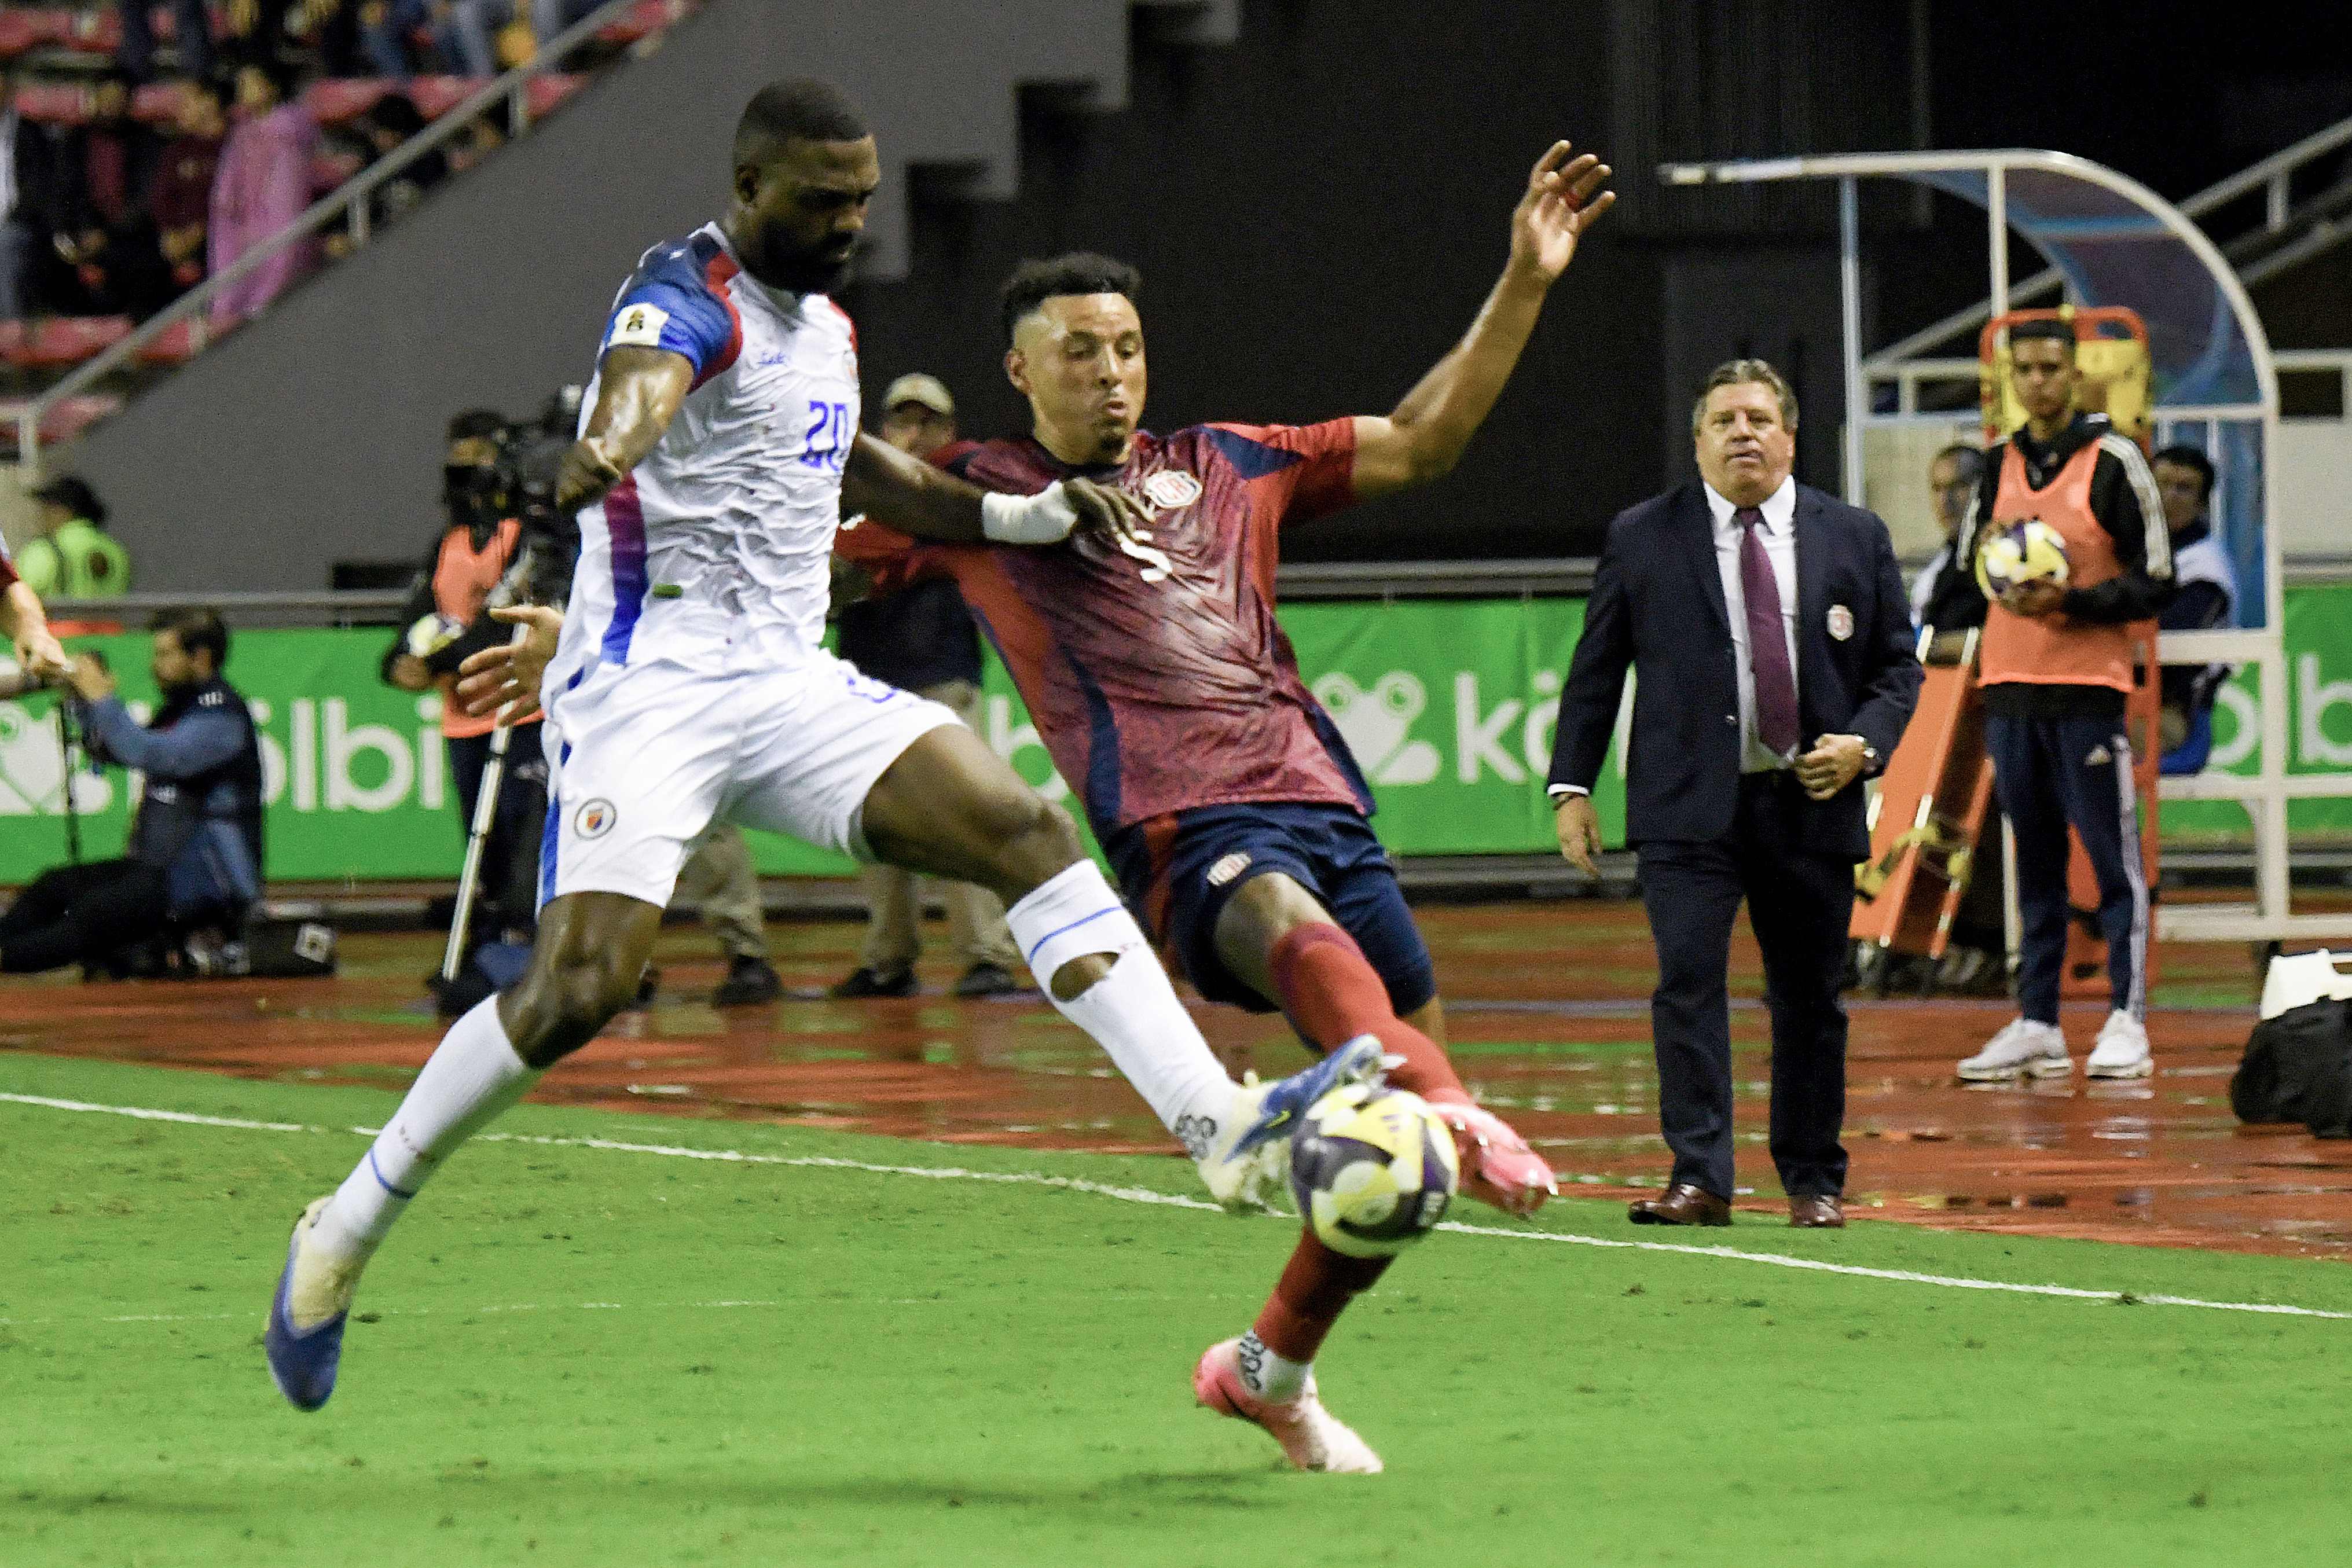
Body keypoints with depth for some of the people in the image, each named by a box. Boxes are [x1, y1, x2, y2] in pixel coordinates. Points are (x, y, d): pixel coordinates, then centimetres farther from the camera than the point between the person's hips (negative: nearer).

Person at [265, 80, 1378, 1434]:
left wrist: (1023, 514, 37)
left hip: (792, 687, 8)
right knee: (584, 983, -21)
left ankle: (1225, 1130, -17)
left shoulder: (826, 322, 17)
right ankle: (345, 1235, -4)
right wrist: (609, 448, -59)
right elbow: (645, 375, -36)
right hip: (651, 689, -7)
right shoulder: (689, 296, -11)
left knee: (1029, 832, -11)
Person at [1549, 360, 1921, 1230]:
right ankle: (1699, 1180, -13)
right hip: (1689, 806, -1)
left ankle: (1813, 1181, 18)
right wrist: (1572, 785, 0)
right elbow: (1594, 669, 8)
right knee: (1688, 979, -13)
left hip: (1811, 801, 1)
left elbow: (1897, 666, 11)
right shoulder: (1641, 538, 6)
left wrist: (1864, 742, -8)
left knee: (1810, 998, 6)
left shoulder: (1854, 537, 8)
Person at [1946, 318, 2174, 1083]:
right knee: (2034, 863, 7)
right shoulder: (1997, 466, 13)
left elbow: (2156, 583, -4)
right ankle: (2036, 1025, 9)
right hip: (2010, 685, 5)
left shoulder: (2113, 461, -3)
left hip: (2088, 686, -5)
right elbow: (1968, 566, 22)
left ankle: (2126, 1025, -4)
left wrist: (2072, 601, -16)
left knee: (2114, 859, -5)